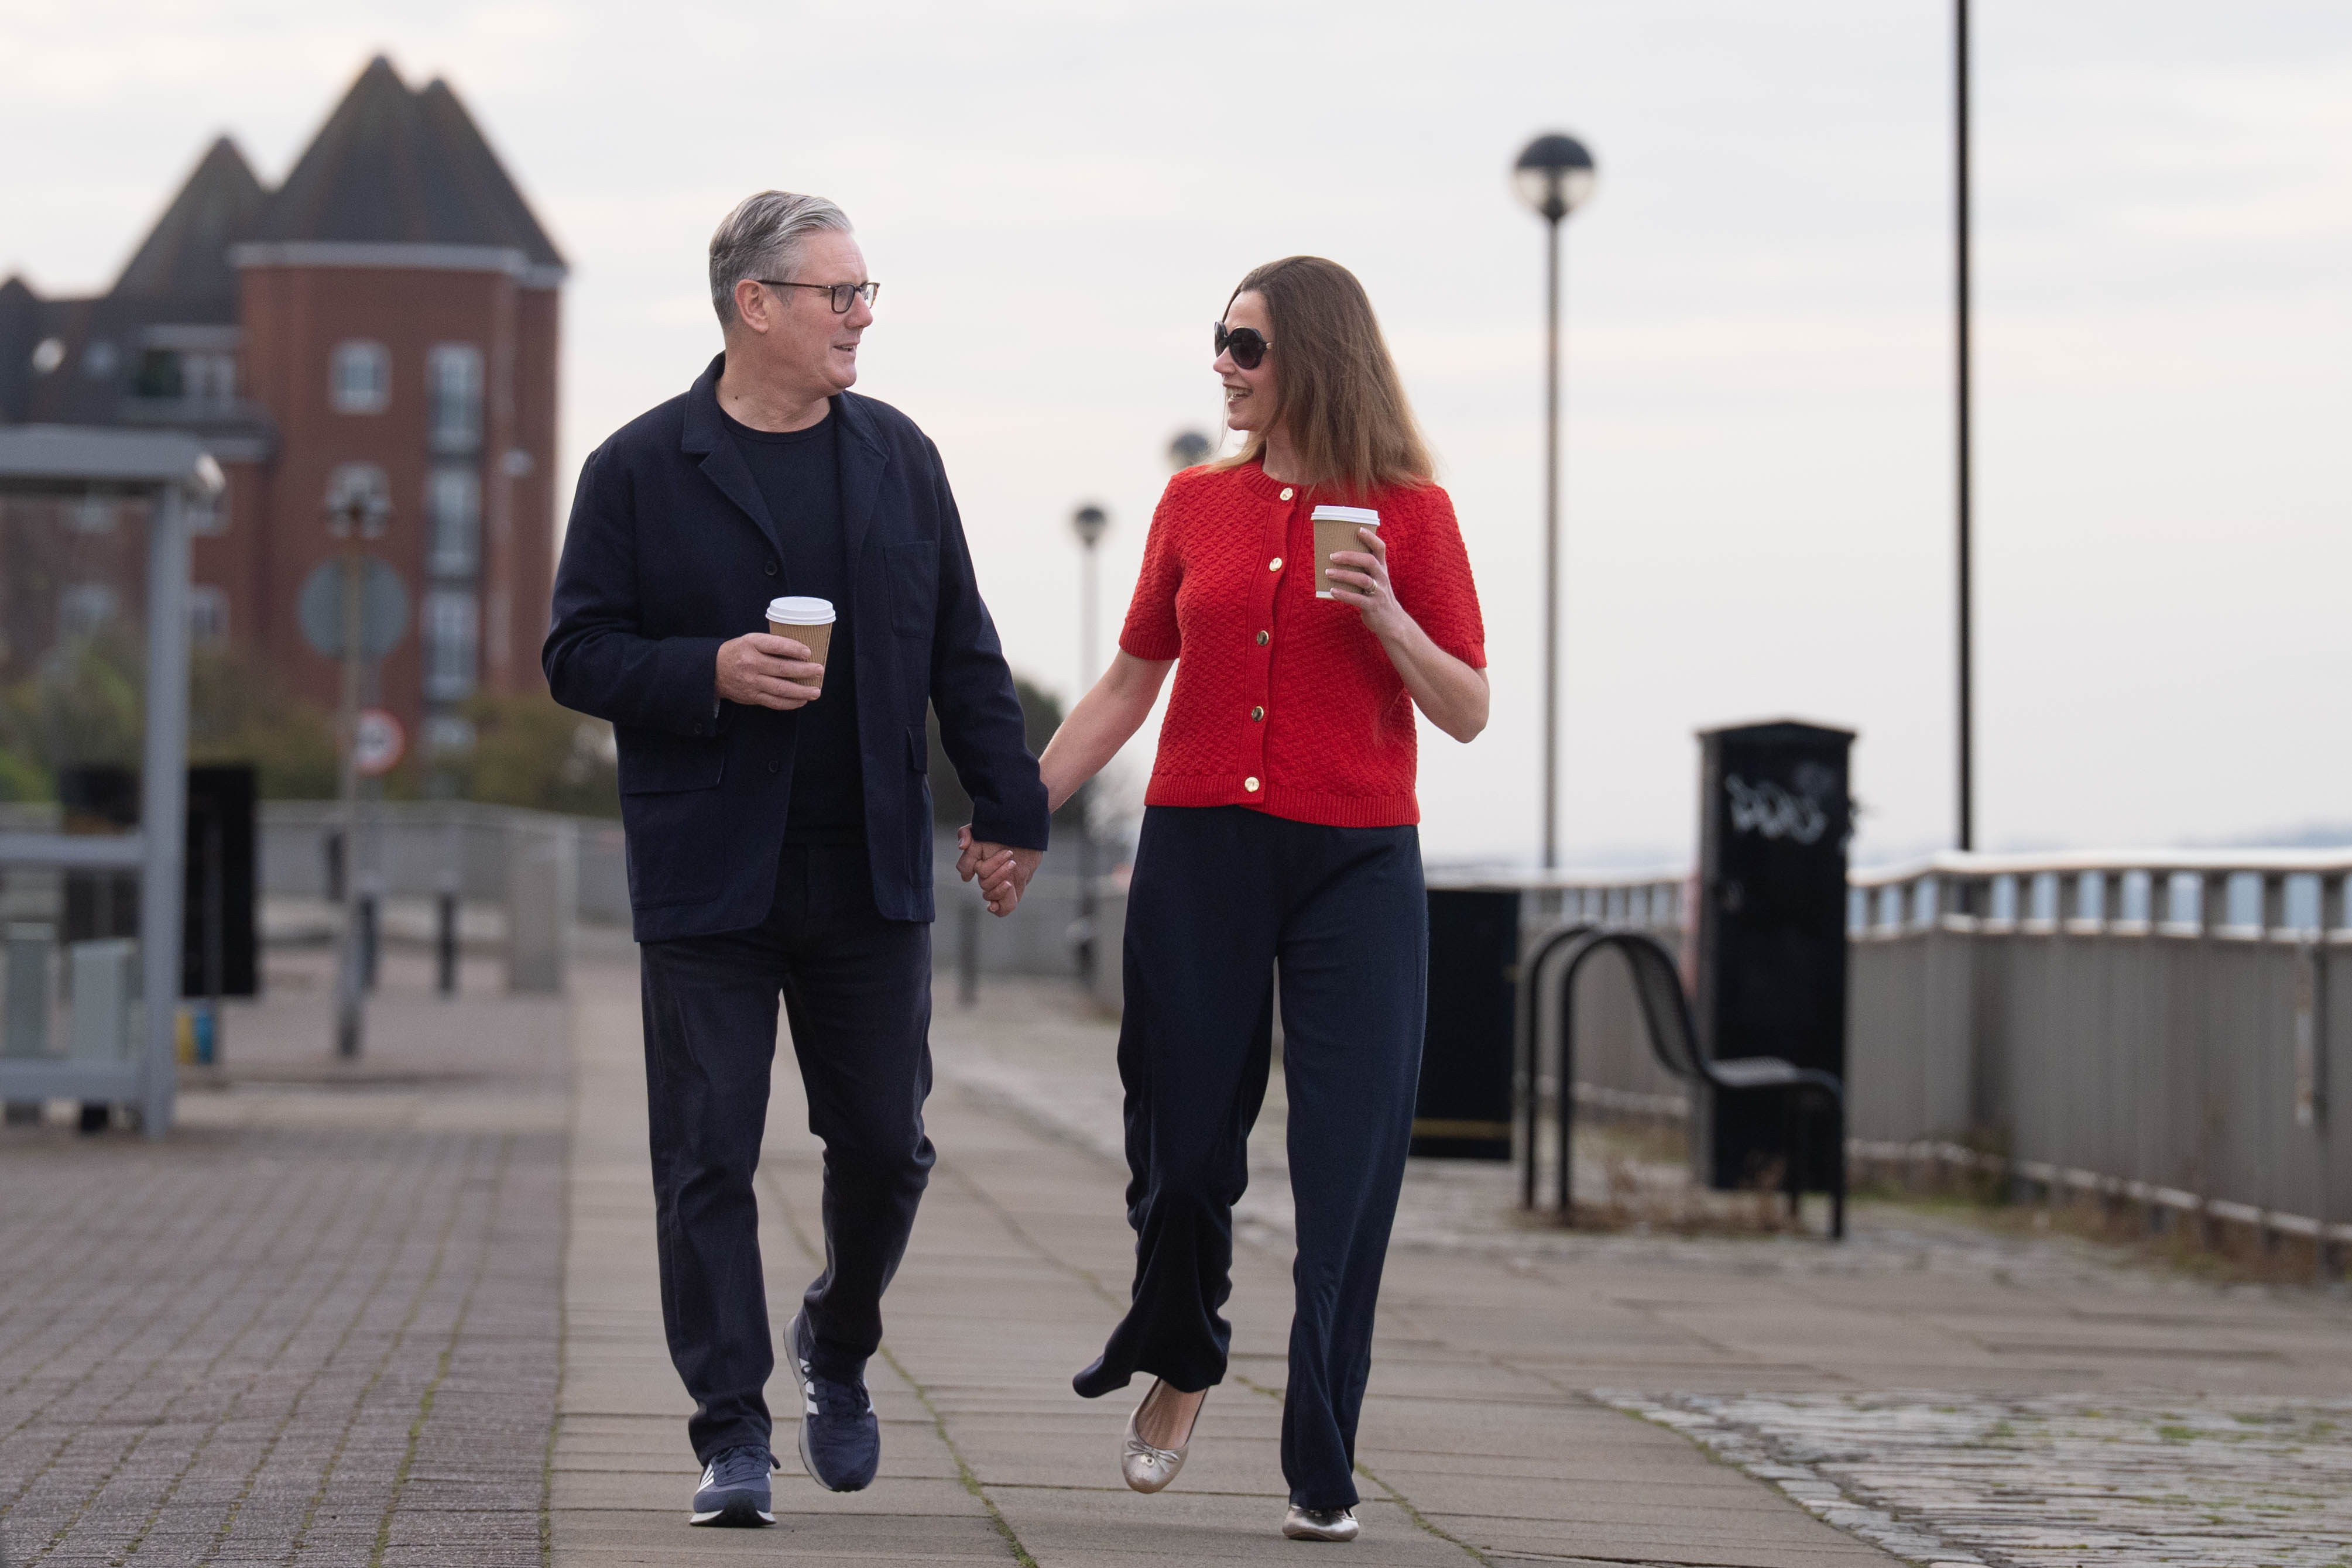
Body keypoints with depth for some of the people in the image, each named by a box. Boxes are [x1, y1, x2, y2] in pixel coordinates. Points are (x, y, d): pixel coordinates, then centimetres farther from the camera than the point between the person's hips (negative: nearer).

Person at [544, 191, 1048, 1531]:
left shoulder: (900, 457, 8)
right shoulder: (642, 468, -2)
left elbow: (964, 654, 11)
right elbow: (579, 656, -2)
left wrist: (1011, 809, 6)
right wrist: (711, 674, -17)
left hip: (870, 869, 3)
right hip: (709, 878, -3)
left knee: (885, 1140, 6)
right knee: (709, 1156, -2)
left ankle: (839, 1344, 33)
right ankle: (733, 1432, 5)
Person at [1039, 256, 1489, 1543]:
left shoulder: (1410, 514, 1)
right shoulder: (1197, 505, 8)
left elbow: (1468, 713, 2)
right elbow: (1128, 686, 15)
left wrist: (1389, 621, -15)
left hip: (1356, 867, -2)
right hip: (1200, 850, 2)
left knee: (1347, 1170, -4)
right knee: (1183, 1143, 3)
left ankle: (1322, 1472, 3)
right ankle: (1179, 1367, 33)